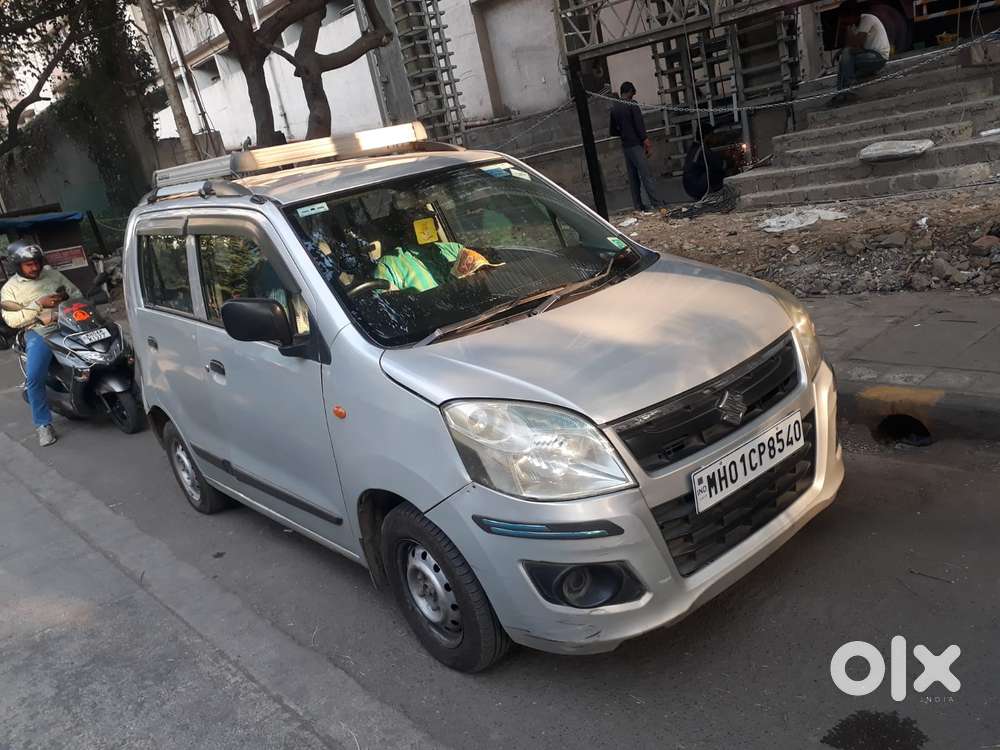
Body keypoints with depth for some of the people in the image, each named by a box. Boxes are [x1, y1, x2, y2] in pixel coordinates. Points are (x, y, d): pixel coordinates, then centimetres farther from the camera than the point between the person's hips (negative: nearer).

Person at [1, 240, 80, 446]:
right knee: (34, 377, -22)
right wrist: (39, 304, -16)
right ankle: (43, 424, -9)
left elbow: (75, 291, 19)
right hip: (39, 332, -3)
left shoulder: (52, 273, 13)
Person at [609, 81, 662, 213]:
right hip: (636, 145, -6)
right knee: (646, 175, -8)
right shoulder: (632, 105, -9)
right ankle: (657, 203, -11)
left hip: (625, 146, 6)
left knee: (633, 177, 8)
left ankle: (638, 206, 9)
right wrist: (646, 141, -12)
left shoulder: (614, 107, 11)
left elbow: (613, 131, 17)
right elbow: (639, 125, -14)